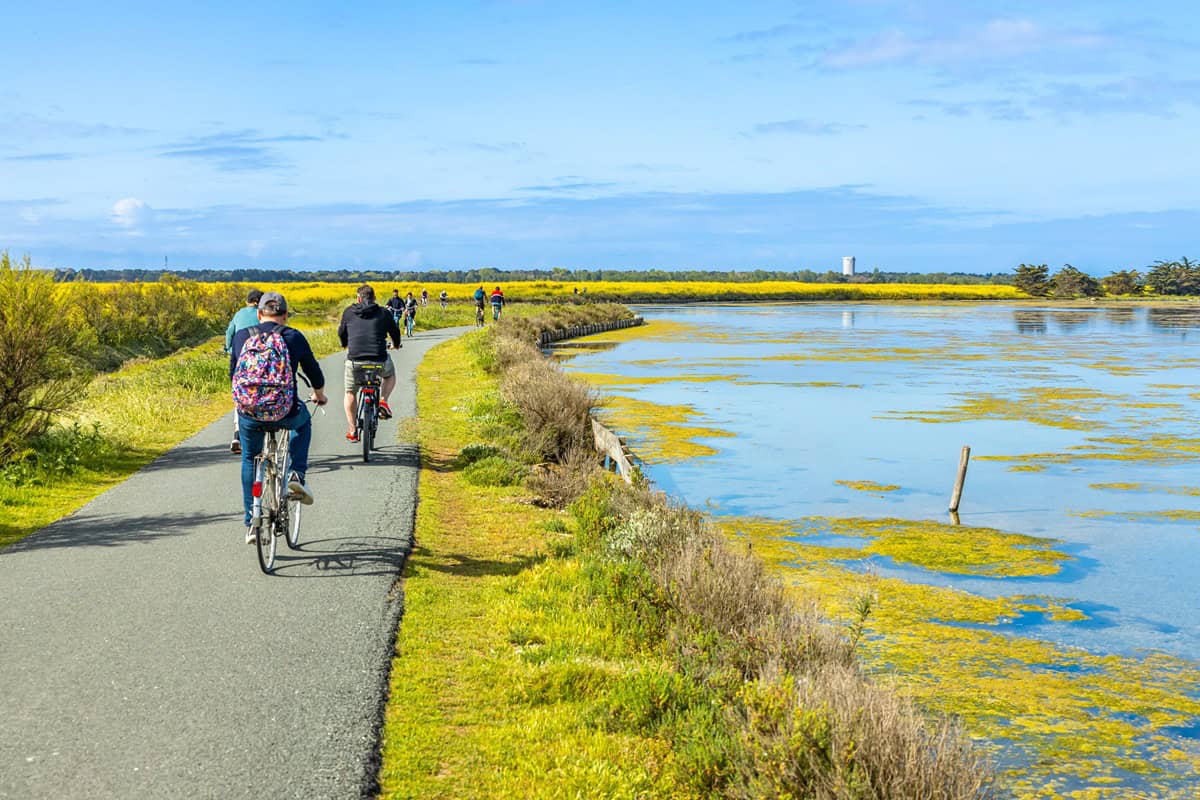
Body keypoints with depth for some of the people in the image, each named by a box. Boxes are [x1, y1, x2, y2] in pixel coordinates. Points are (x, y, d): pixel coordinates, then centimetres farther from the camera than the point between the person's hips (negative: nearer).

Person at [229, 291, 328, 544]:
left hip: (250, 415, 1)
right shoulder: (294, 337, 2)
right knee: (303, 421, 35)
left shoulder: (241, 336, 7)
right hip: (285, 414, -1)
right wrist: (320, 396, 36)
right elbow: (314, 373, 14)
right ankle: (296, 475, 19)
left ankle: (251, 524, 26)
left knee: (249, 462, 27)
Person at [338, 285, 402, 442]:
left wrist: (345, 345, 47)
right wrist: (396, 344, 45)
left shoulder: (349, 312, 11)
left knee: (350, 393, 22)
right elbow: (395, 332, 22)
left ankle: (352, 431, 19)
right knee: (390, 375, 34)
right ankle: (383, 401, 9)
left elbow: (341, 333, 24)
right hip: (379, 361, 0)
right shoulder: (384, 314, 9)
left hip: (355, 359, 0)